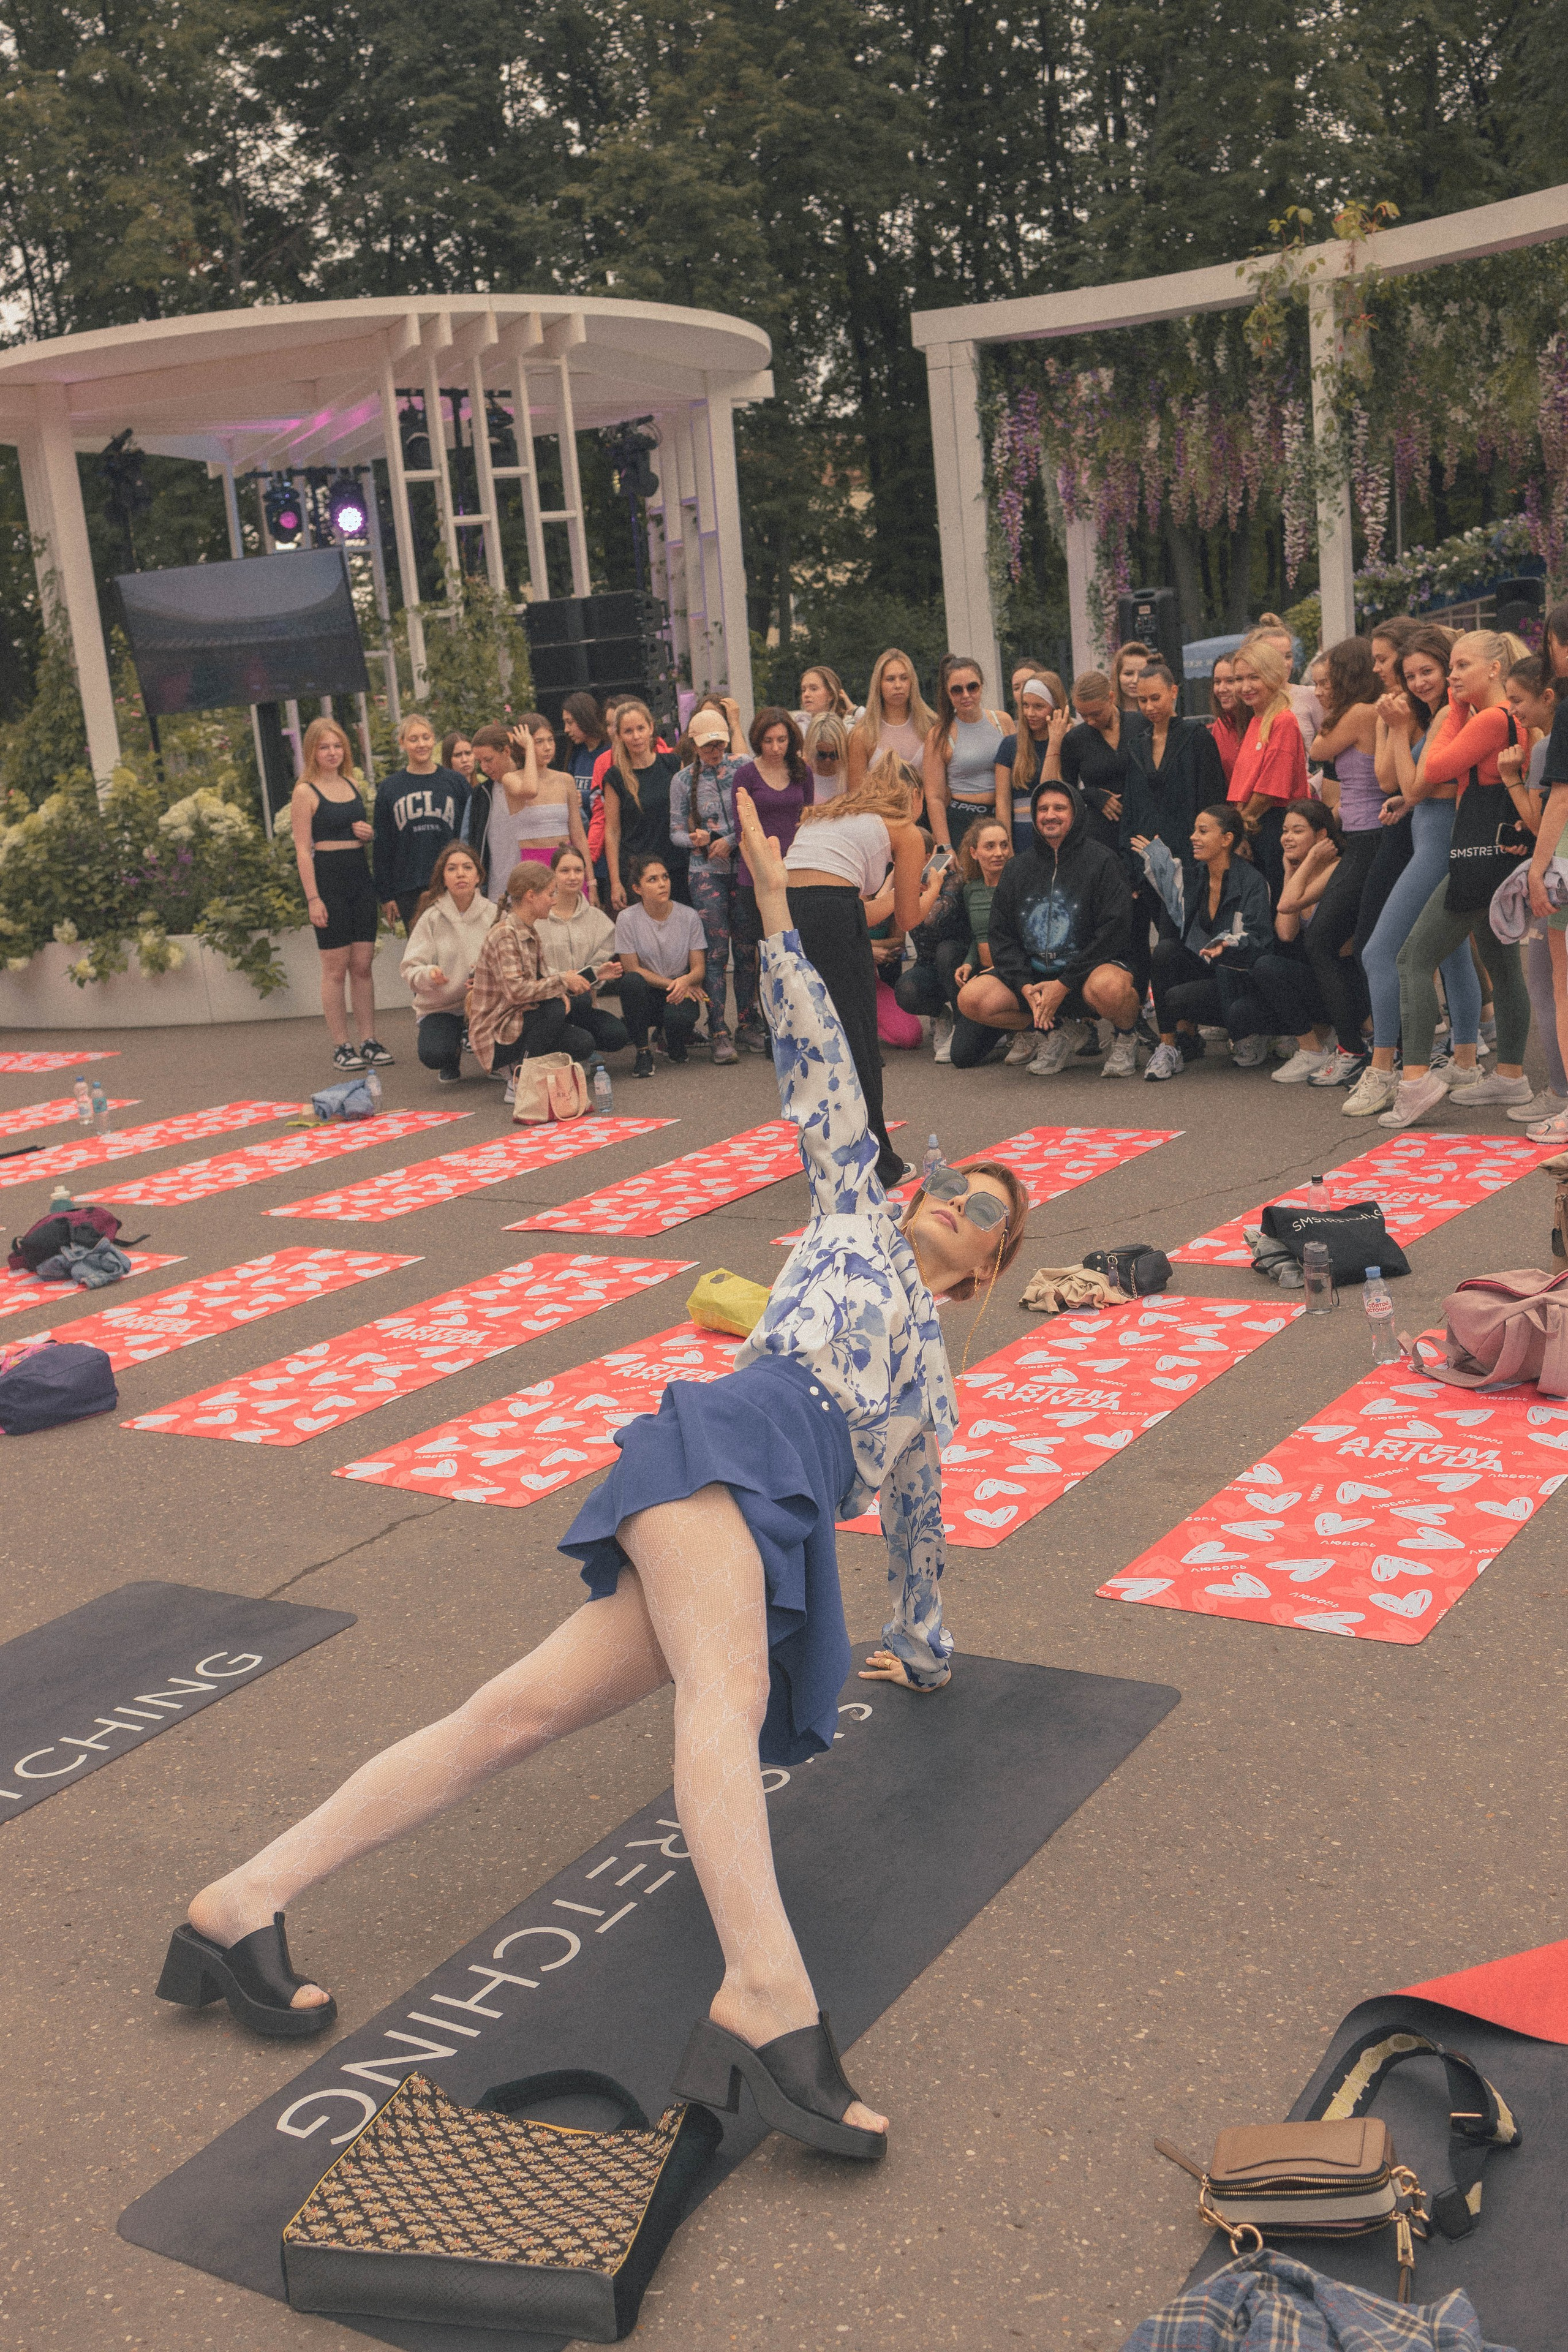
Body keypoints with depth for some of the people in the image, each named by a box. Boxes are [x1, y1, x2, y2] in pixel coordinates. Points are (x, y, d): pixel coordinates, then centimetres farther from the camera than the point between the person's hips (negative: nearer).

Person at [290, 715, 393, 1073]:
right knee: (336, 967, -1)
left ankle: (369, 1040, 12)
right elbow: (303, 849, -9)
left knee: (363, 965, 6)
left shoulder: (353, 784, 12)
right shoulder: (306, 792, -5)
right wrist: (313, 897, -15)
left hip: (360, 875, 6)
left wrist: (369, 833, 1)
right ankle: (341, 1046, 5)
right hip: (327, 878, -5)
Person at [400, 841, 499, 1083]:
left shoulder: (493, 914, -2)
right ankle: (452, 1059, 12)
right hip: (440, 1006, -1)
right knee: (434, 1055, -31)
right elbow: (410, 969, -9)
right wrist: (428, 975, -32)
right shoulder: (432, 917, -7)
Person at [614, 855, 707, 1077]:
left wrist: (684, 982, -30)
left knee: (678, 1017, -35)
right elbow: (632, 968, -8)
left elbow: (699, 968, -6)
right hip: (647, 995, 0)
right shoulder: (627, 919, -9)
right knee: (631, 981, -34)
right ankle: (642, 1052, -17)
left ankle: (672, 1039, 7)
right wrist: (672, 983, -16)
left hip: (681, 992, 0)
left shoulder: (689, 916, -6)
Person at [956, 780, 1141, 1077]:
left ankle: (1126, 1036, -2)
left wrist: (1063, 984, -19)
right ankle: (1061, 1031, 5)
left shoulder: (1100, 862, -4)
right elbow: (1001, 937, 8)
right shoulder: (1017, 869, 10)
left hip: (1088, 969, -5)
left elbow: (1115, 932, -13)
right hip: (1032, 973, 5)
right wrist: (1025, 987, -11)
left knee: (1108, 987, -41)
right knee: (971, 999, -17)